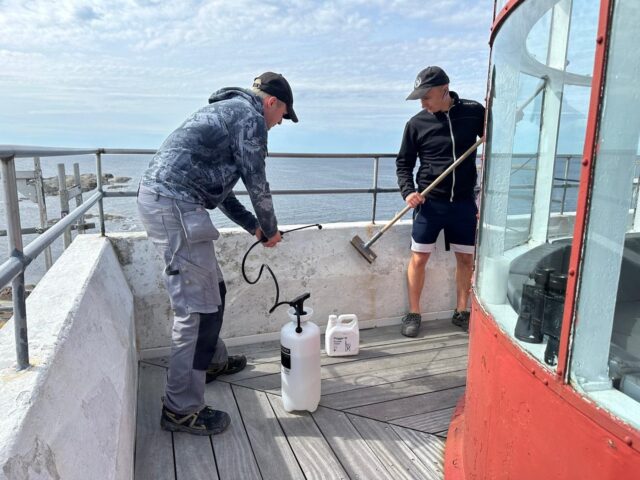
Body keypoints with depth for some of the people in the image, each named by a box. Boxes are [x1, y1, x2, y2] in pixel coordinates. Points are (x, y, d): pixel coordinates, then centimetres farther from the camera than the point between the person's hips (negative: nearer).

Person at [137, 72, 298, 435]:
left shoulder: (228, 110, 27)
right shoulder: (250, 116, -4)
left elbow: (217, 183, 28)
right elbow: (257, 183, -5)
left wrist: (254, 225, 26)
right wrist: (271, 229, 11)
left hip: (158, 198, 11)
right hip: (175, 205, -11)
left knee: (212, 291, 21)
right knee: (197, 307, -7)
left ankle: (213, 361, 40)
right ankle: (182, 409, 2)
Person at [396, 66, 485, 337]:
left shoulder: (474, 112, -2)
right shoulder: (417, 123, -4)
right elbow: (404, 162, 5)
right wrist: (408, 191, -11)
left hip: (464, 202, 2)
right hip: (430, 202, -1)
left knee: (466, 259, 9)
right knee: (419, 258, 0)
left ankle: (461, 312, 27)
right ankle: (413, 313, 17)